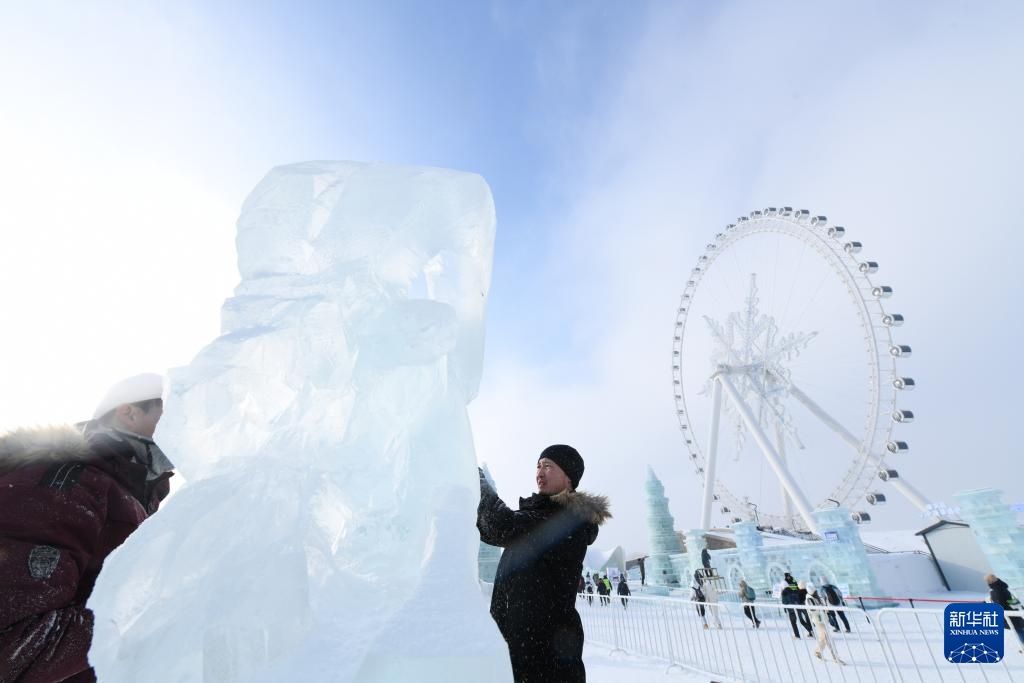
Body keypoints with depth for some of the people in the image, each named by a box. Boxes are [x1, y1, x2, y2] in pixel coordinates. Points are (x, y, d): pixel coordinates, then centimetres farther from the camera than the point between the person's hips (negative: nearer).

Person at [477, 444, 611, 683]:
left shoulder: (568, 519, -17)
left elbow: (507, 529, -29)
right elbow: (493, 532, 15)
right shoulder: (544, 513, 12)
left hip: (547, 636, -8)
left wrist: (479, 484, -18)